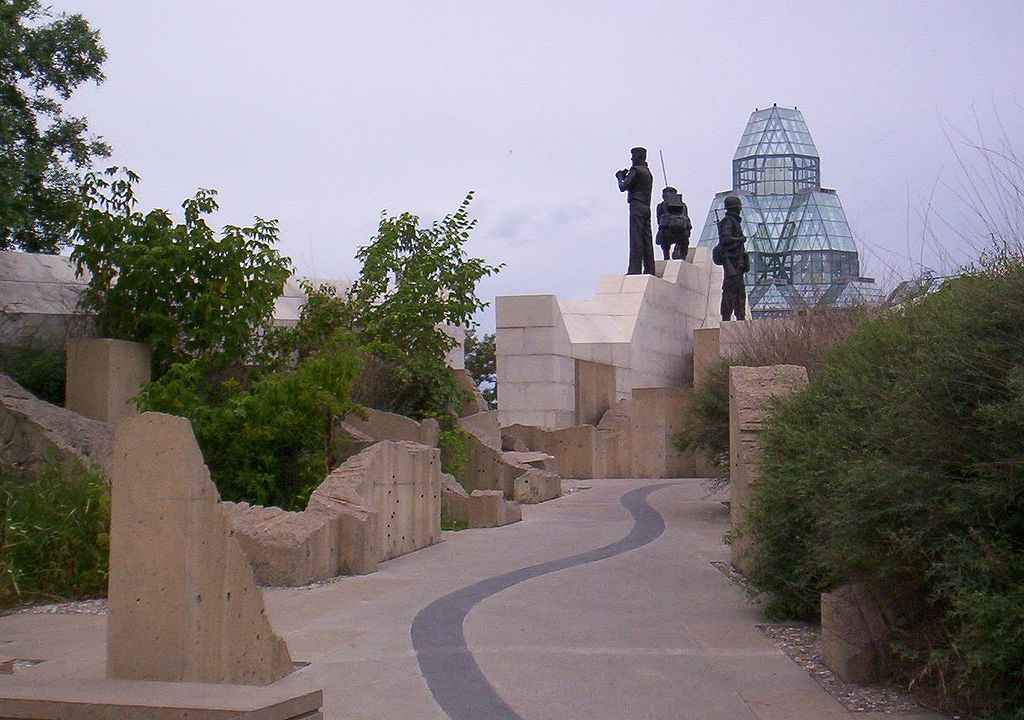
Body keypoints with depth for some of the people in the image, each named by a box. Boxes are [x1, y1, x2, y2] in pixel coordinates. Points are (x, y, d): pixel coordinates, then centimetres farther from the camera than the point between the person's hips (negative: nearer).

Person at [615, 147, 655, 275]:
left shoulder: (636, 170, -6)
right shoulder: (648, 172, 22)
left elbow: (623, 187, -9)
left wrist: (620, 178, 11)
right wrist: (626, 177, 22)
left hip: (637, 206, -9)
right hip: (647, 207, 9)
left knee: (636, 239, -12)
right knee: (647, 240, 5)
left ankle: (635, 269, -17)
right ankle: (649, 270, 2)